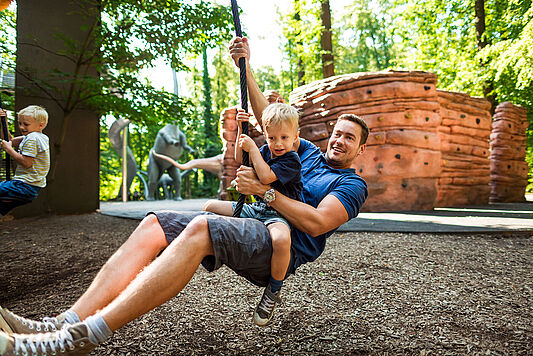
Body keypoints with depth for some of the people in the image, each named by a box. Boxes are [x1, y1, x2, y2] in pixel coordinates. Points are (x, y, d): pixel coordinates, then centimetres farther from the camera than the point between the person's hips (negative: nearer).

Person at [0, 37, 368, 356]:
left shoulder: (353, 184, 9)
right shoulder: (311, 153, 29)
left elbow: (316, 223, -10)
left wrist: (265, 190, -12)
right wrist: (246, 69, 14)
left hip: (284, 247, -7)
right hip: (255, 226, 7)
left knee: (200, 228, -37)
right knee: (154, 224, -15)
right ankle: (66, 323, -25)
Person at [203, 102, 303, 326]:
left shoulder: (291, 160, -14)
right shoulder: (265, 151, 10)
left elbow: (265, 177, -27)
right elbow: (240, 160, 21)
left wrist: (252, 148, -20)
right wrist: (241, 130, 11)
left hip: (279, 214, -8)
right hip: (256, 208, 8)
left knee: (281, 238, -44)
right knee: (211, 207, 5)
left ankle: (273, 293, -19)